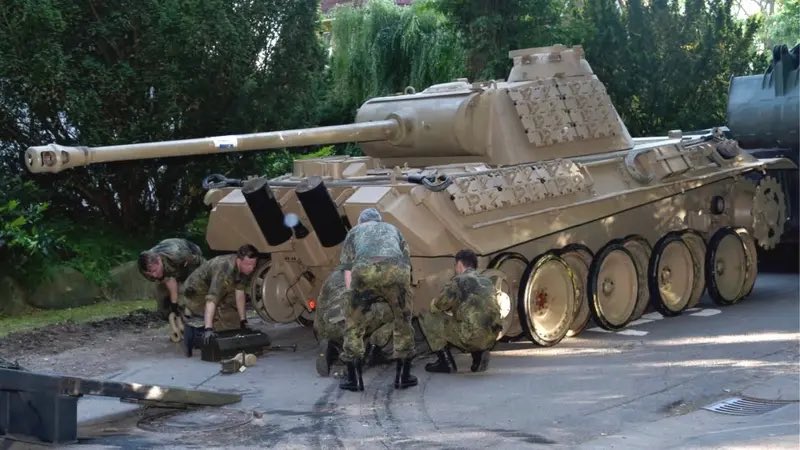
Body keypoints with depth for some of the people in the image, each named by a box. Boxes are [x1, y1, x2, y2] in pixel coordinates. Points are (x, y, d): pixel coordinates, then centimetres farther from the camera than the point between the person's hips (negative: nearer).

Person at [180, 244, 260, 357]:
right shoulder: (224, 269, -35)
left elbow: (240, 292, -4)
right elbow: (211, 299, -41)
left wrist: (243, 320, -5)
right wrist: (208, 329, -48)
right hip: (195, 295, -9)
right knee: (232, 321, -21)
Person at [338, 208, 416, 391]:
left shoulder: (354, 231, 35)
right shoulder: (393, 229, 39)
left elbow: (347, 270, 28)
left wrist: (352, 298, 37)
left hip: (364, 271, -1)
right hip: (396, 270, 1)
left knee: (354, 323, 14)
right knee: (402, 320, 19)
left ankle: (354, 378, 15)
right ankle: (403, 376, 22)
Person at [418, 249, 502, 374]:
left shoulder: (459, 281, -3)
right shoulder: (487, 281, 20)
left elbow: (438, 306, 0)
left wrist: (433, 304, 23)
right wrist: (455, 307, 32)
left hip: (471, 336, -7)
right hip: (491, 338, 7)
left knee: (428, 318, 6)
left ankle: (446, 363, 7)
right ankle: (480, 354, 14)